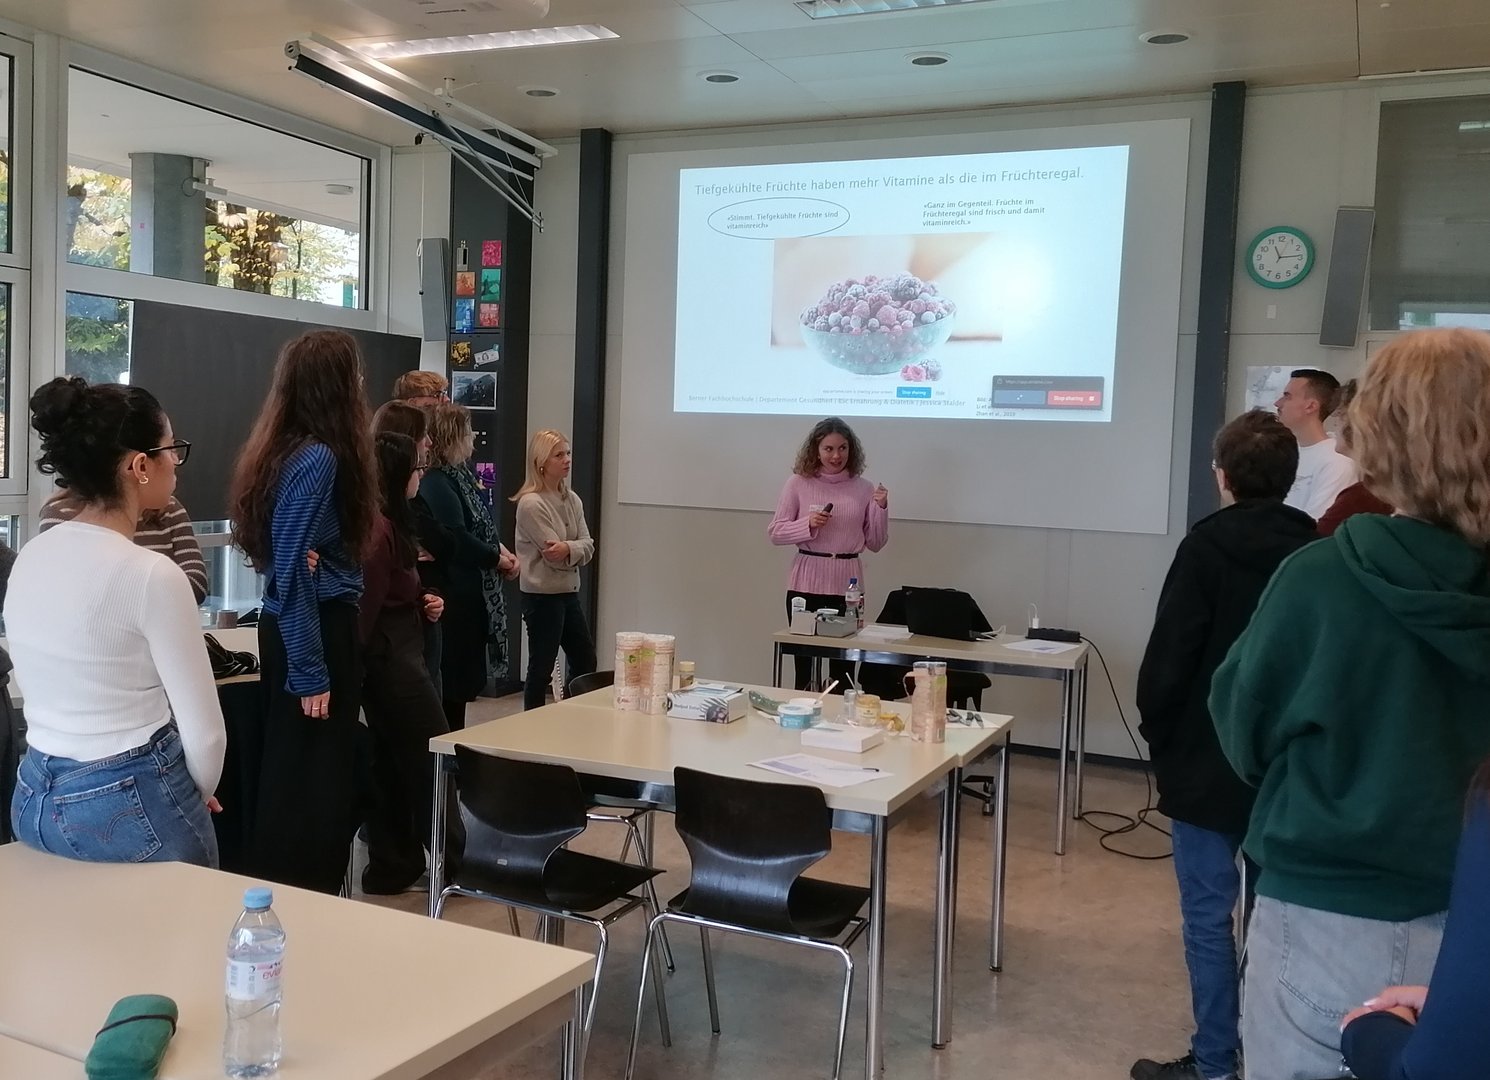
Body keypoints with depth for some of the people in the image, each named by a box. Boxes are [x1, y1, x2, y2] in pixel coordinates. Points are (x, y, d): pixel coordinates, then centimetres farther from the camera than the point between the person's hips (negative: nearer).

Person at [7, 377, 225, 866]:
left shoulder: (29, 558, 2)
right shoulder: (150, 574, -20)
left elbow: (67, 694, 10)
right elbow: (204, 731, -16)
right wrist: (196, 796, 4)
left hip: (37, 796, 7)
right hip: (130, 807, -7)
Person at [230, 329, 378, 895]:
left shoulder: (285, 450, 10)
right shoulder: (317, 458, -18)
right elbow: (292, 574, -21)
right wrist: (310, 673, -19)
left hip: (311, 626, 10)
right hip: (316, 631, -10)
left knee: (338, 765, 18)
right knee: (310, 779, -1)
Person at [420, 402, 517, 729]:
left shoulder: (458, 476, 12)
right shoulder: (436, 485, -18)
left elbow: (478, 526, 18)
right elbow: (457, 542, -23)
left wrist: (499, 549, -1)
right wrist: (497, 558, -8)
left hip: (469, 597, 10)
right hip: (453, 600, -10)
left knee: (462, 683, 16)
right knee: (451, 687, -2)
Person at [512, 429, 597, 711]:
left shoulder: (572, 500, 8)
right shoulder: (531, 504, -16)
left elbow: (588, 547, -1)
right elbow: (555, 557, -20)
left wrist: (568, 548, -19)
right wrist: (575, 549, -7)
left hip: (569, 592, 8)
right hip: (542, 596, -8)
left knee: (585, 661, 15)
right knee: (542, 667, 1)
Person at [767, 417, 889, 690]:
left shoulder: (864, 488, 4)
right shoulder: (798, 483, 0)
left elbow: (875, 544, 8)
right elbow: (775, 532, 1)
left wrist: (881, 509, -7)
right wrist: (808, 524, -14)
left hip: (847, 585, 1)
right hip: (806, 583, -1)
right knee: (804, 660, 5)